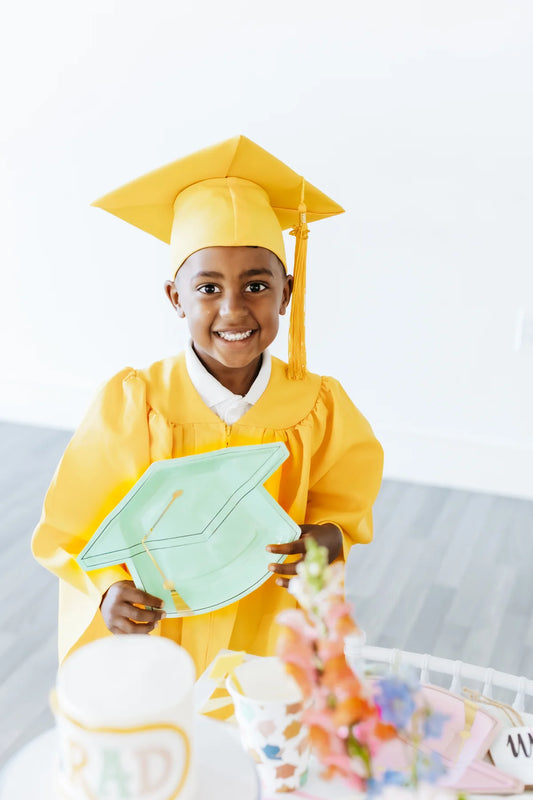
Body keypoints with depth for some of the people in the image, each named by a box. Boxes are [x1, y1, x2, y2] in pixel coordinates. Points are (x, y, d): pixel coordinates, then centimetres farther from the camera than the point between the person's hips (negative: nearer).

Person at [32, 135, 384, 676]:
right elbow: (72, 528, -9)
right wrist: (110, 589, -27)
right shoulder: (130, 406, -19)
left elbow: (345, 506, 1)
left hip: (271, 645, 2)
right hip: (152, 645, -1)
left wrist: (328, 540, -21)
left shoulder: (320, 407, -13)